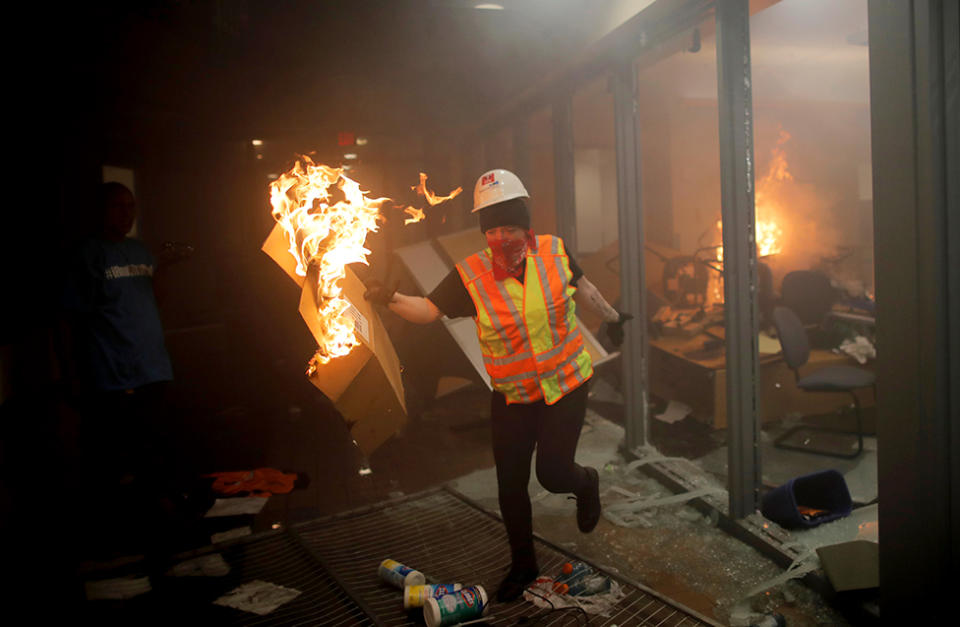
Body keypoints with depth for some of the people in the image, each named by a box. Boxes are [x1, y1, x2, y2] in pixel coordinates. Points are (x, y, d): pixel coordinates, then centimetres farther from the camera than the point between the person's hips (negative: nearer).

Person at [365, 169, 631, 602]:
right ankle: (523, 564, 33)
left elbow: (581, 286, 10)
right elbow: (428, 309, -16)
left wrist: (611, 316, 24)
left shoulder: (554, 251, -9)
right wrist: (390, 299, -35)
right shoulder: (470, 274, -14)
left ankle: (585, 483, 37)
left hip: (566, 384, 0)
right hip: (512, 396, 1)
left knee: (552, 473, -3)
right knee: (511, 484, 7)